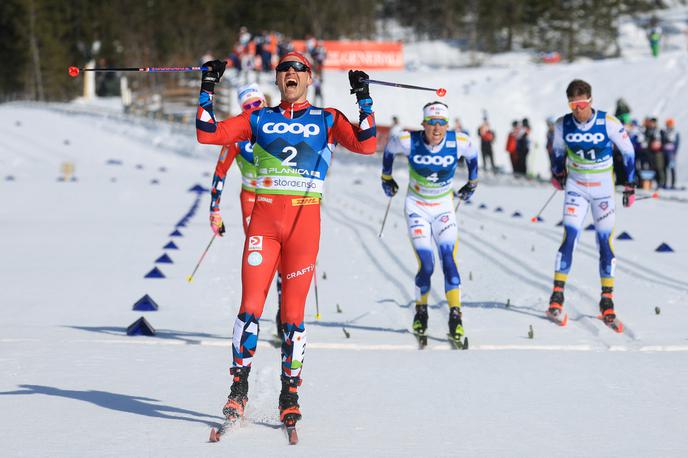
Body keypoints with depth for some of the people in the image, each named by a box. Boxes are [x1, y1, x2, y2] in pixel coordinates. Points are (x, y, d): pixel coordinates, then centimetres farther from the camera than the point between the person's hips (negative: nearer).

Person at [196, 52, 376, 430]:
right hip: (264, 218, 1)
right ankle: (238, 388, 4)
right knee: (250, 306, -7)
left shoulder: (327, 120, 11)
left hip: (305, 219, -1)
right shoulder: (259, 120, 15)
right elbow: (207, 134, 9)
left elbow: (365, 145, -2)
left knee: (293, 312, -1)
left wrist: (364, 100, -6)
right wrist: (207, 90, 4)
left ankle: (289, 395, 8)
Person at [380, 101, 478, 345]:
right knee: (426, 265, -11)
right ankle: (421, 312, 14)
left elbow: (472, 154, 7)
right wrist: (386, 177, 15)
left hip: (444, 207, 1)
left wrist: (472, 183, 18)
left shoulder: (459, 142, -17)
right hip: (416, 207, -1)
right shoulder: (408, 141, -20)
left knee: (449, 260, -15)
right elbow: (389, 148, 3)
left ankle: (455, 318, -11)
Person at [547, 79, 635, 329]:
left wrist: (630, 186, -2)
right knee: (570, 236, -13)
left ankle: (607, 300, 7)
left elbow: (628, 151, -4)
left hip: (603, 188, -1)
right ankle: (557, 296, -11)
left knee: (605, 241, -2)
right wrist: (557, 174, 25)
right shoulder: (562, 125, -10)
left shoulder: (608, 123, -17)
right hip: (576, 187, 1)